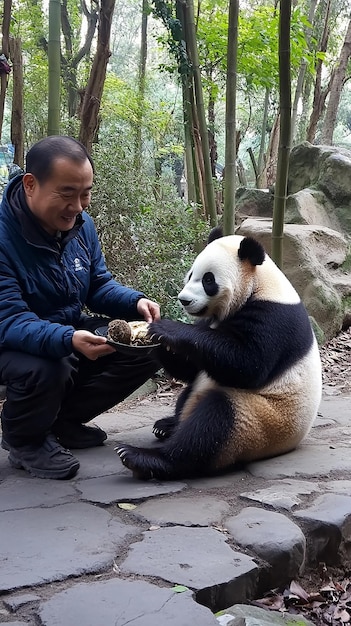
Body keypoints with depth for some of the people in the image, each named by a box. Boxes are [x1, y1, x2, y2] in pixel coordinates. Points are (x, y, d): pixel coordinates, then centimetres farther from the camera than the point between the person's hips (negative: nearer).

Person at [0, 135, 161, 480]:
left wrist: (136, 301, -16)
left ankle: (62, 421, 7)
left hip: (73, 334, 8)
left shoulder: (81, 224, -4)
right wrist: (67, 340, -49)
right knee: (45, 371, -40)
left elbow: (99, 286, 6)